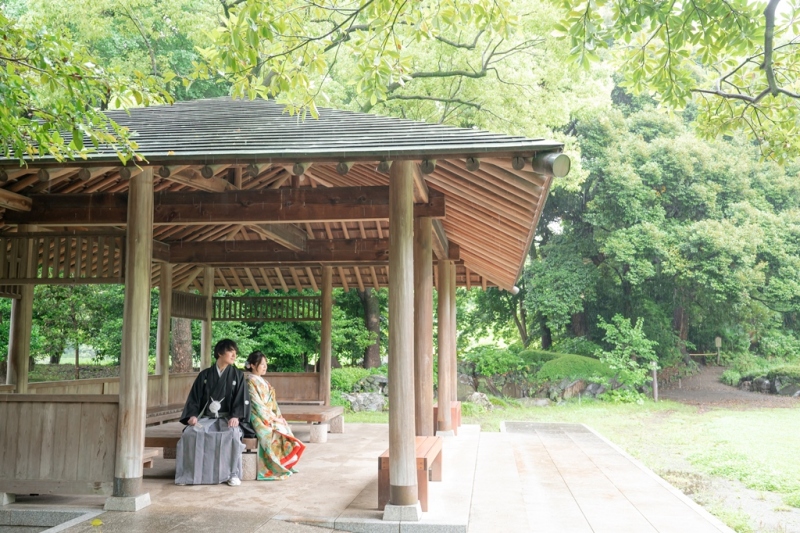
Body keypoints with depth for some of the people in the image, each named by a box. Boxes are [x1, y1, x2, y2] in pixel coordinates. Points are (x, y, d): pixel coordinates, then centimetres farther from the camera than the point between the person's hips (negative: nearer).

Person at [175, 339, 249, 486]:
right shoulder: (204, 375, 11)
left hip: (227, 417, -1)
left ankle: (233, 474, -24)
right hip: (205, 417, 2)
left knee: (232, 434, -35)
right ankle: (187, 474, -21)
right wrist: (193, 415, -11)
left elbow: (241, 398, -1)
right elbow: (194, 397, 7)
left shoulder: (238, 375, 8)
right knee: (190, 433, -29)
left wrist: (236, 417, -18)